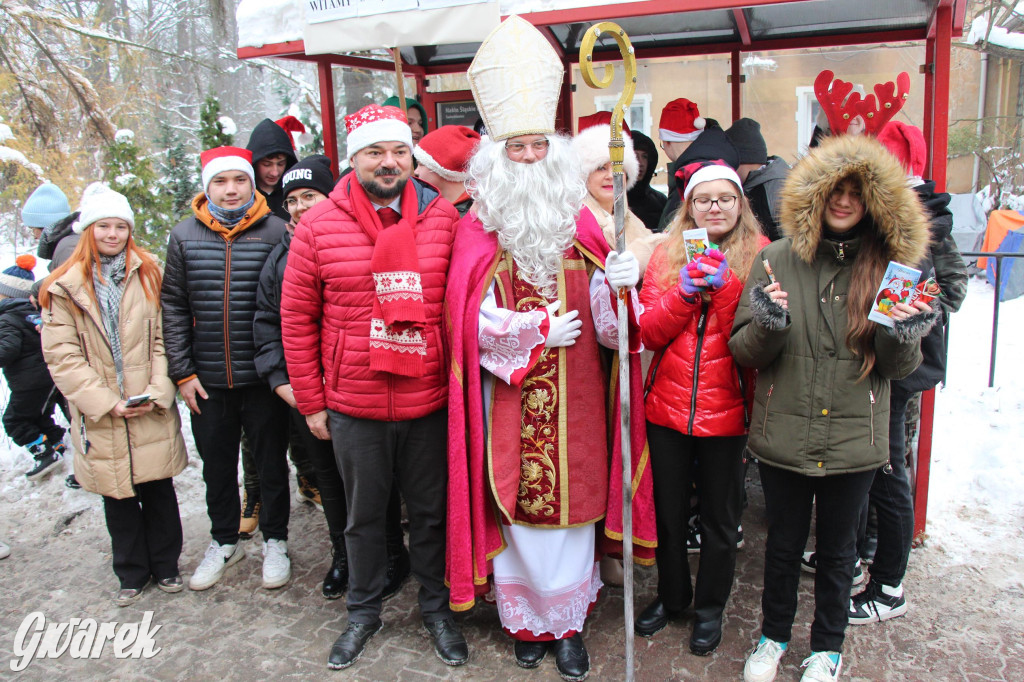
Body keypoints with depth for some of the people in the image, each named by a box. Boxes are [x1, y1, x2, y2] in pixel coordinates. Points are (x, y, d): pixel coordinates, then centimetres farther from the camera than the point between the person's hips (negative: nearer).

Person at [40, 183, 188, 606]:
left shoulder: (148, 274, 4)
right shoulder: (65, 287, -1)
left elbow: (161, 339, 2)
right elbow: (61, 355, -5)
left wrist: (157, 391, -10)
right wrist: (106, 402, -12)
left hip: (152, 413, 1)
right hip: (100, 417, 0)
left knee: (159, 490, 8)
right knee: (117, 497, 11)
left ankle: (165, 566, 27)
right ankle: (132, 574, 28)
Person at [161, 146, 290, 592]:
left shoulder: (277, 232, -6)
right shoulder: (185, 236, 3)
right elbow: (173, 306, 5)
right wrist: (182, 371, 0)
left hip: (263, 376, -3)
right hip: (207, 381, 3)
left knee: (271, 462, 12)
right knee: (217, 466, 17)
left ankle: (275, 540, 31)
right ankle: (224, 541, 38)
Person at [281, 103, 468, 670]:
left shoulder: (442, 218, -2)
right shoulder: (319, 225, -4)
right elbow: (297, 317, 1)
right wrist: (310, 400, 1)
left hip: (429, 404, 0)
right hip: (352, 407, 0)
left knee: (430, 512, 16)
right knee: (363, 516, 18)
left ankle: (436, 608, 38)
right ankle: (363, 612, 40)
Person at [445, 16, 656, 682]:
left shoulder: (581, 226, 5)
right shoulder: (478, 232, -2)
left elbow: (607, 322, -2)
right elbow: (477, 321, -8)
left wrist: (620, 284, -22)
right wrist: (539, 329, -14)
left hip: (574, 398, 2)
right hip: (511, 399, -2)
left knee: (572, 504, 8)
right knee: (520, 509, 6)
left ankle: (570, 621, 26)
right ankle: (529, 619, 27)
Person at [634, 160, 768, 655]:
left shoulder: (759, 257, -3)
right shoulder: (667, 255, 3)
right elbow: (649, 333, -5)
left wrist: (725, 286, -24)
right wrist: (685, 291, -20)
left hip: (725, 410, -2)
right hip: (667, 406, 2)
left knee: (719, 517, 13)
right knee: (667, 511, 16)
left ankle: (710, 607, 34)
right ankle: (672, 596, 39)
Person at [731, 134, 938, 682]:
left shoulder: (888, 266, -2)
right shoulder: (776, 260, -3)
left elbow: (900, 367, 3)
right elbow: (743, 352, -3)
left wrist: (904, 337, -18)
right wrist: (767, 326, -23)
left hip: (854, 439, 0)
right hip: (783, 435, 0)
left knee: (837, 548, 17)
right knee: (783, 543, 17)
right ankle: (774, 635, 41)